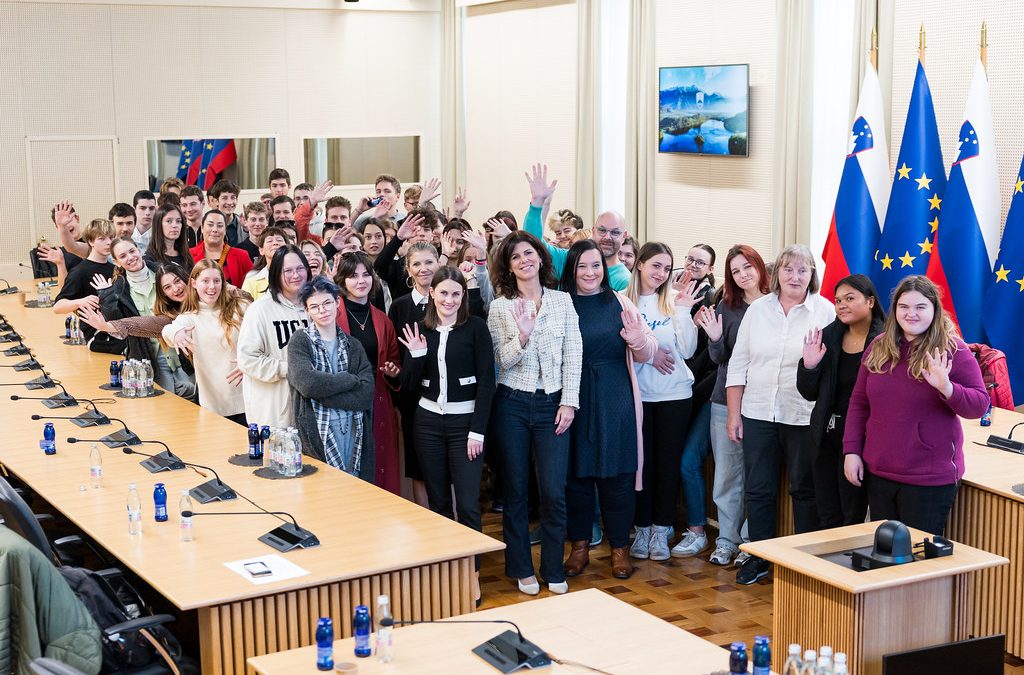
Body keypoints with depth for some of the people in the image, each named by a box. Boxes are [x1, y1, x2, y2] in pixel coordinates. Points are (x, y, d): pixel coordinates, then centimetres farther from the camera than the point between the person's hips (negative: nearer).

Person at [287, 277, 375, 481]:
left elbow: (366, 394, -2)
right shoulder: (300, 340, 1)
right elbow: (307, 382, -17)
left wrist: (322, 392, -11)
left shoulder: (353, 345, 11)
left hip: (354, 433, 3)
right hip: (317, 436, -3)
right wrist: (351, 380, -6)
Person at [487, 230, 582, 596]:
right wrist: (522, 337, -22)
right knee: (515, 490, 6)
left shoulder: (562, 301, 4)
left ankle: (553, 570, 13)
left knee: (553, 492, -2)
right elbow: (502, 361, -4)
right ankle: (522, 569, 19)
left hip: (552, 403, 0)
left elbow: (573, 355, 2)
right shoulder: (500, 307, 1)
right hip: (512, 404, 0)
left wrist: (568, 402, -4)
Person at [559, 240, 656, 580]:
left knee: (617, 474, 5)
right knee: (576, 472, 7)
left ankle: (620, 548, 17)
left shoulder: (619, 303, 3)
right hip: (574, 400, 0)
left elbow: (645, 355, 2)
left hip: (615, 402, 0)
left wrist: (639, 341, -21)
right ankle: (579, 546, 21)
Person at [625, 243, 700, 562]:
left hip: (674, 393, 1)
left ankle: (661, 528, 16)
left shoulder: (674, 300, -2)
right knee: (641, 460, 6)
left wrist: (682, 310, -15)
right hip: (637, 392, 0)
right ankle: (642, 527, 18)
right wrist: (648, 353, -14)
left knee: (668, 461, 6)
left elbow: (687, 350, -7)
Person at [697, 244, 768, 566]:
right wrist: (715, 338, -17)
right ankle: (726, 540, 17)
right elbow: (718, 358, 2)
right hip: (727, 401, 2)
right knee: (727, 473, 7)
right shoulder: (726, 307, 3)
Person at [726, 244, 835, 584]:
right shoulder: (758, 309, 6)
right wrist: (733, 414, 5)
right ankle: (758, 557, 21)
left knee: (804, 490, 7)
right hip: (758, 414, 3)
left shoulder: (826, 312, -4)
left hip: (804, 416, -3)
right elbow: (738, 364, 7)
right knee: (758, 489, 9)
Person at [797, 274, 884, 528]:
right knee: (828, 517, 14)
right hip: (827, 435, 5)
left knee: (852, 518, 5)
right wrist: (809, 365, -7)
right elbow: (810, 394, 10)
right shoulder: (828, 337, 6)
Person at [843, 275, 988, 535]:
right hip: (878, 473, 5)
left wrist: (947, 388, -29)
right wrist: (852, 451, 4)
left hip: (929, 479, -5)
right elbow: (858, 402, 11)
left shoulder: (952, 350, -7)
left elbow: (980, 405, -11)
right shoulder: (878, 347, 6)